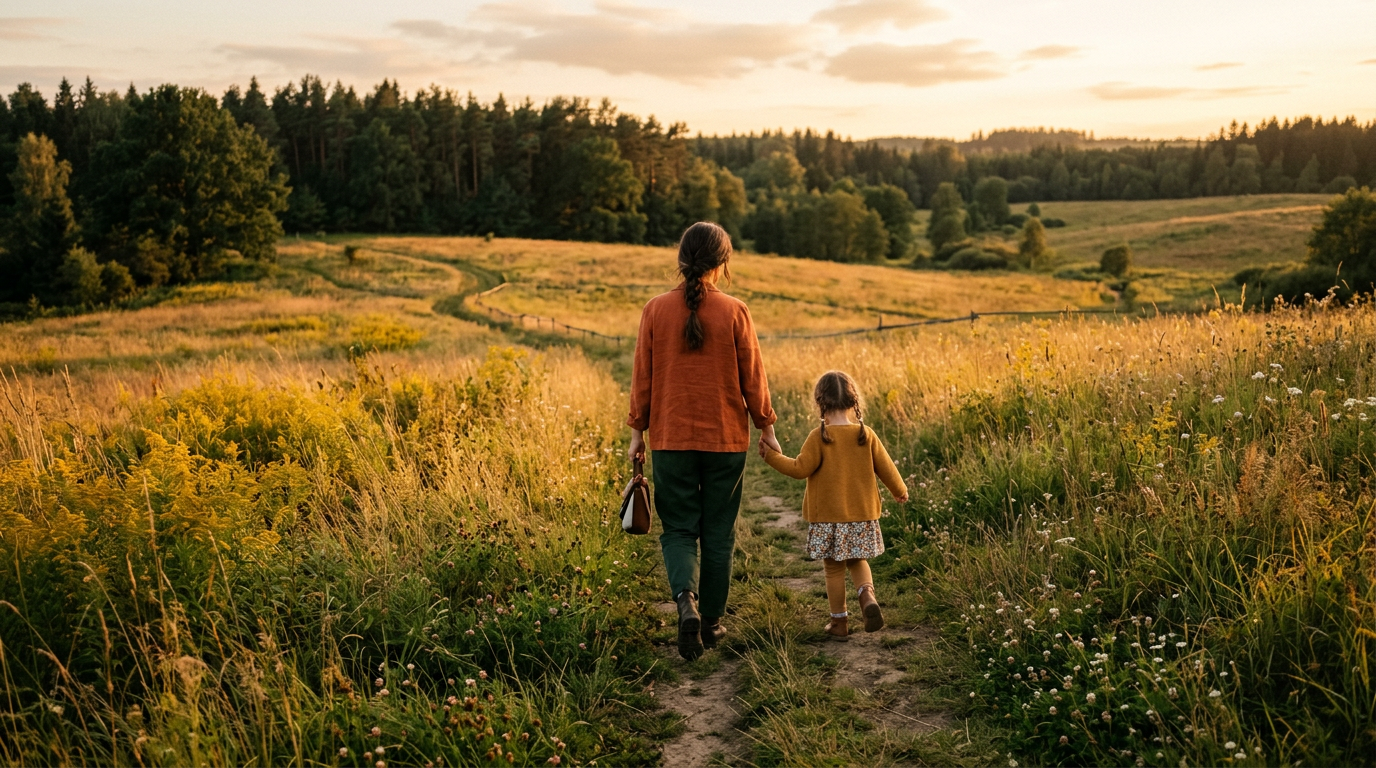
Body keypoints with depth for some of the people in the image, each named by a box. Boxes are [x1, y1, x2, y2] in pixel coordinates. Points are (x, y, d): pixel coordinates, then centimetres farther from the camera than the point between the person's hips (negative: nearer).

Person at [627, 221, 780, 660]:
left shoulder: (656, 310, -4)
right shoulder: (734, 312, -8)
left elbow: (642, 378, 1)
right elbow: (752, 377, -2)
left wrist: (638, 431, 11)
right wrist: (766, 427, 11)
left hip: (671, 440, 1)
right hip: (726, 440, 0)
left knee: (678, 529, 11)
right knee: (718, 533, 12)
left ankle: (686, 600, -14)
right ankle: (711, 622, 20)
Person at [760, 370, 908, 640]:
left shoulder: (819, 437, -13)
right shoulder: (866, 435, -2)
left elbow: (801, 468, -17)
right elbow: (885, 467, 5)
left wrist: (773, 456, -6)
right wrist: (900, 490, 22)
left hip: (827, 518, -3)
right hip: (862, 516, 3)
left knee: (834, 568, 9)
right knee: (857, 561, 20)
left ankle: (839, 622, 15)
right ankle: (867, 595, -7)